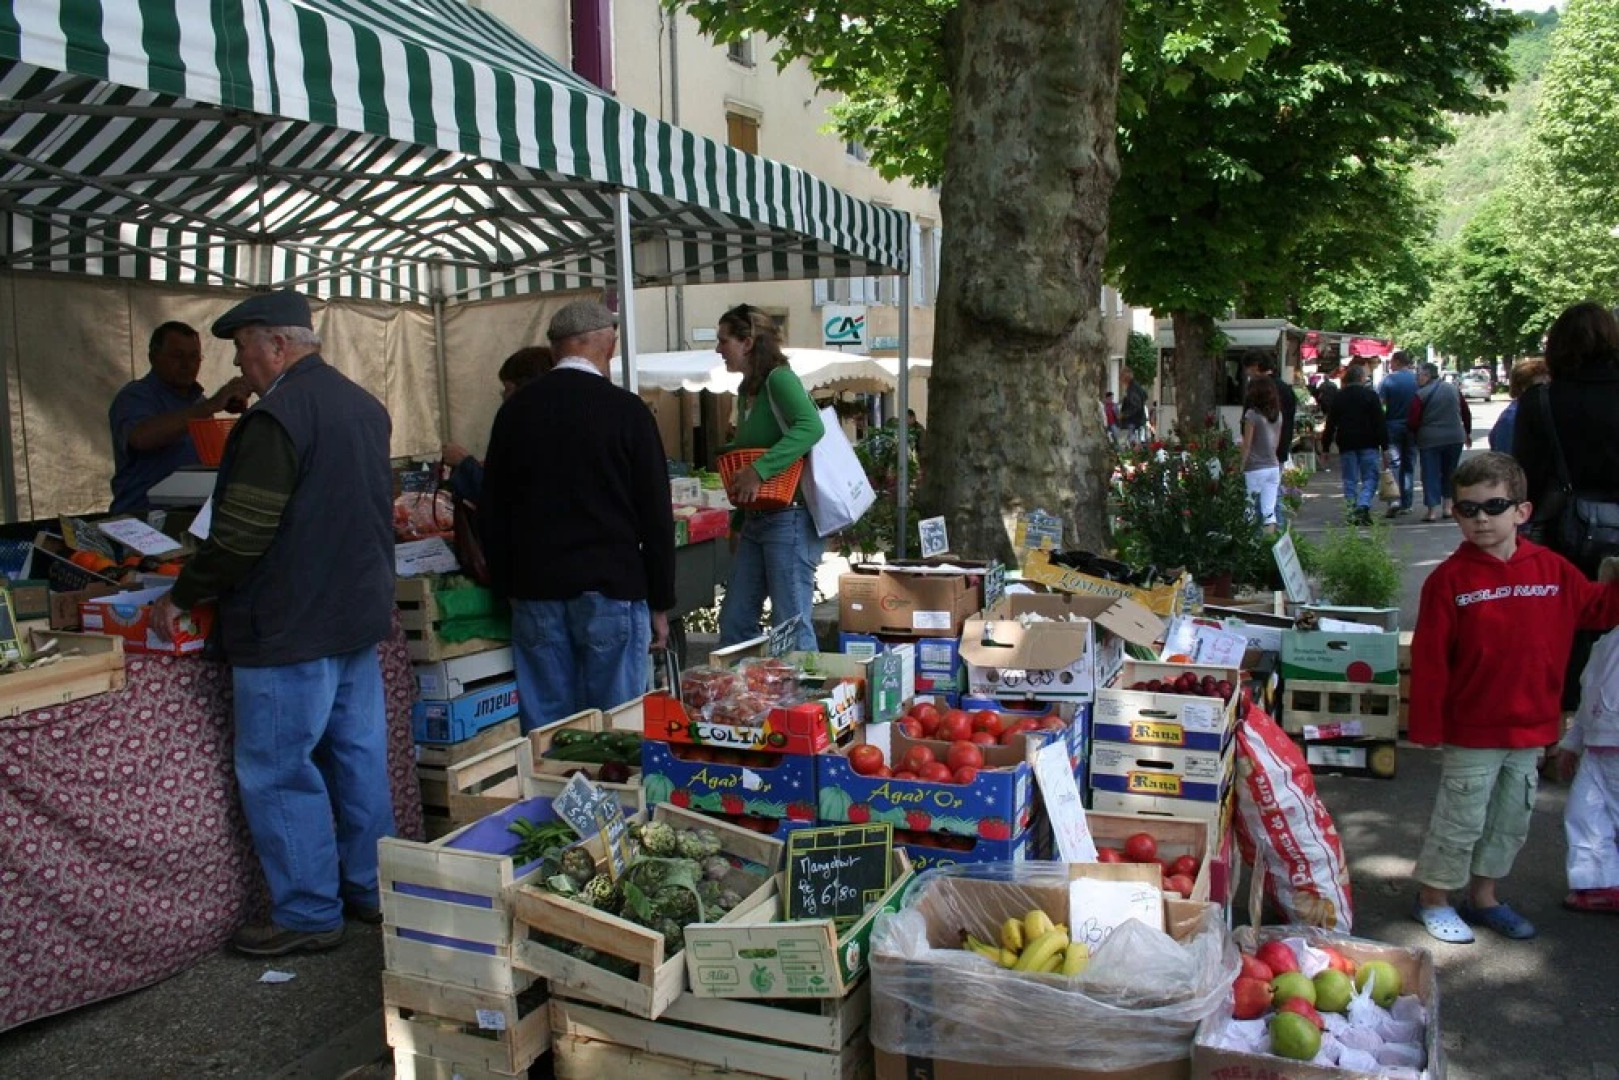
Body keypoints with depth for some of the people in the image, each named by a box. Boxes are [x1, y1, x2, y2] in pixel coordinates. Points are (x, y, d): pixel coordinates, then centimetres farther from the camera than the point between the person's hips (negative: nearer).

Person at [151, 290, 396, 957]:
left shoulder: (276, 417, -18)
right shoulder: (364, 405, 11)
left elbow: (241, 534, -20)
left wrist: (182, 597, -7)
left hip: (291, 627, -9)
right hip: (361, 614, 9)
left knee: (277, 773, 3)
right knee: (359, 759, 16)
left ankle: (308, 914, 12)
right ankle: (371, 890, 26)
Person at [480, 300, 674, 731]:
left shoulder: (516, 408, 5)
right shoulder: (625, 409, -5)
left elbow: (491, 511, 9)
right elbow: (655, 514, -5)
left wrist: (506, 586, 17)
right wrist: (660, 603, 2)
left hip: (535, 590, 4)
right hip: (611, 588, -4)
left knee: (545, 726, 10)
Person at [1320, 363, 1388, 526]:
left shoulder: (1338, 397, 6)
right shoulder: (1370, 395, -3)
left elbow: (1330, 424, 6)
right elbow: (1380, 422, -5)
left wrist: (1326, 447, 11)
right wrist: (1384, 446, -3)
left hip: (1346, 445, 2)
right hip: (1368, 444, -2)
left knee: (1350, 481, 7)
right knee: (1370, 478, 2)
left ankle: (1352, 512, 4)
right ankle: (1363, 505, -19)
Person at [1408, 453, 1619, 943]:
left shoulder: (1552, 570, -1)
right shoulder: (1449, 579, -13)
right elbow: (1429, 659, -12)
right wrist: (1427, 728, -12)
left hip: (1531, 727, 5)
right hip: (1471, 732, -5)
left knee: (1512, 819, 18)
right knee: (1461, 819, 6)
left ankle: (1483, 895, 36)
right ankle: (1433, 898, 24)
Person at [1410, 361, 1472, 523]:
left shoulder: (1421, 395, -11)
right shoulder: (1453, 389, 7)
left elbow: (1412, 421, -13)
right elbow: (1466, 413, 14)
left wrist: (1415, 436, 7)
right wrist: (1468, 432, 25)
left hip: (1429, 440, -5)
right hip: (1455, 438, 5)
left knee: (1431, 474, 1)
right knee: (1449, 472, 17)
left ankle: (1433, 509, -4)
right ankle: (1447, 506, 20)